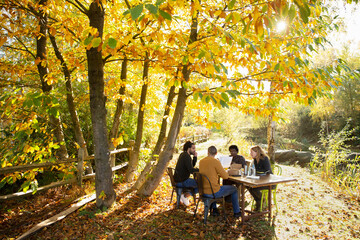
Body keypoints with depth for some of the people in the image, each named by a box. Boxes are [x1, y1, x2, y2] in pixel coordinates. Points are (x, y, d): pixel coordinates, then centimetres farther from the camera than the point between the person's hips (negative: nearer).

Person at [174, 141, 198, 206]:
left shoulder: (183, 154, 12)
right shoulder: (187, 156, -18)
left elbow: (192, 165, 17)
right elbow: (191, 170, -24)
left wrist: (195, 157, 3)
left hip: (178, 180, 10)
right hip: (182, 181, -10)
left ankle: (184, 195, 13)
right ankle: (185, 196, 1)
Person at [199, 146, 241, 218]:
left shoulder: (201, 161, 3)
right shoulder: (215, 161, -17)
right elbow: (225, 176, -11)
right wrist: (220, 173, 9)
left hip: (203, 191, 6)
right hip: (214, 192, -6)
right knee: (234, 189, 17)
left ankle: (214, 209, 38)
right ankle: (236, 212, 30)